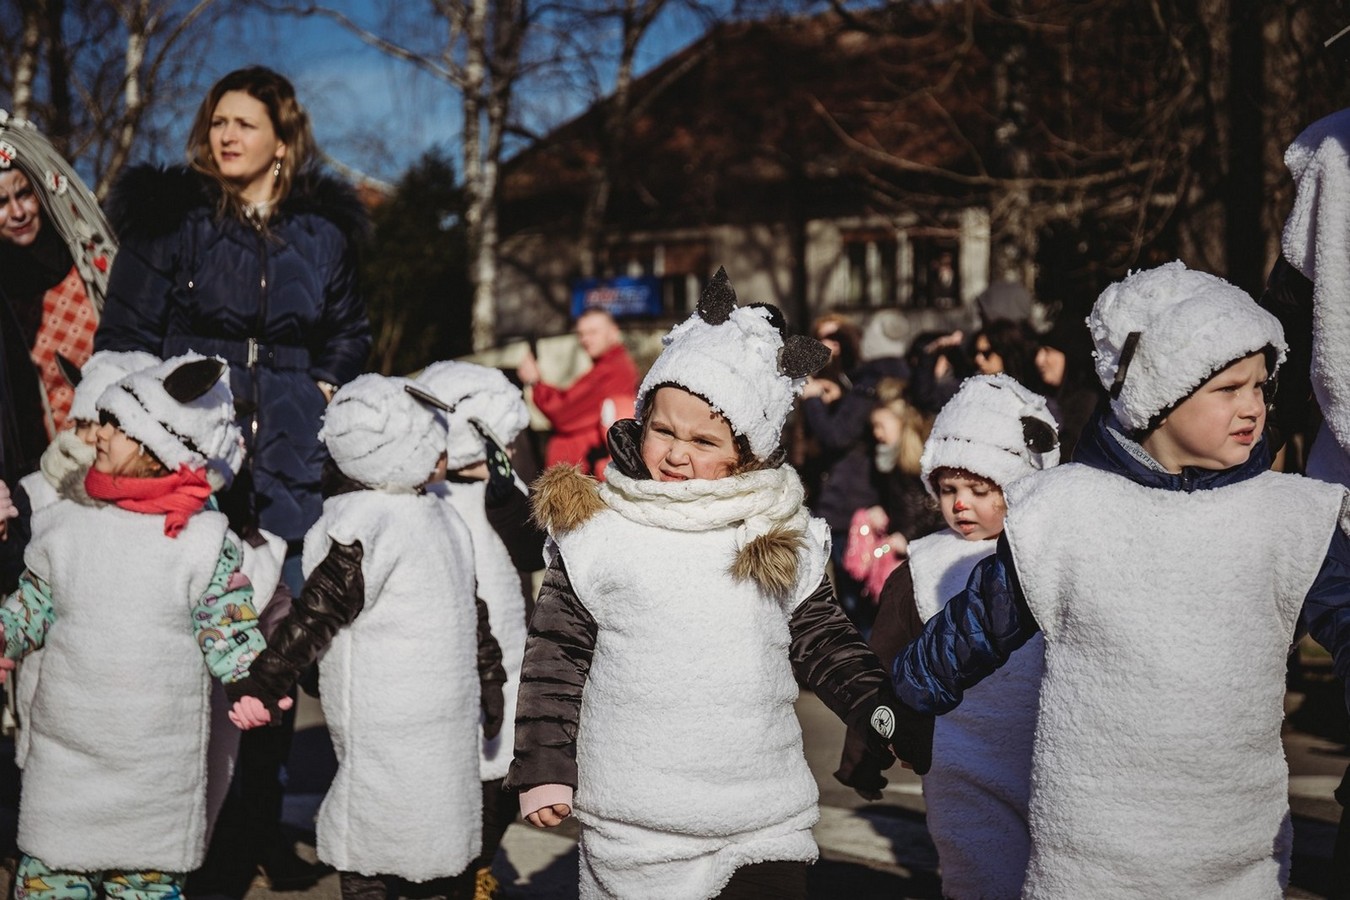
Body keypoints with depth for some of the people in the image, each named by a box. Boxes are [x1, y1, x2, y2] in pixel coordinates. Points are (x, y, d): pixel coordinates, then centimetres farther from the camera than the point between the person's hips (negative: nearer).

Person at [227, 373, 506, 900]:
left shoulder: (436, 512, 6)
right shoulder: (365, 522, -15)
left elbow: (467, 604, 15)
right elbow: (317, 610, -16)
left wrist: (489, 677, 20)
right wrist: (264, 683, -16)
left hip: (451, 724, 7)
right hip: (385, 732, -7)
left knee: (448, 857, 15)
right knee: (372, 857, 3)